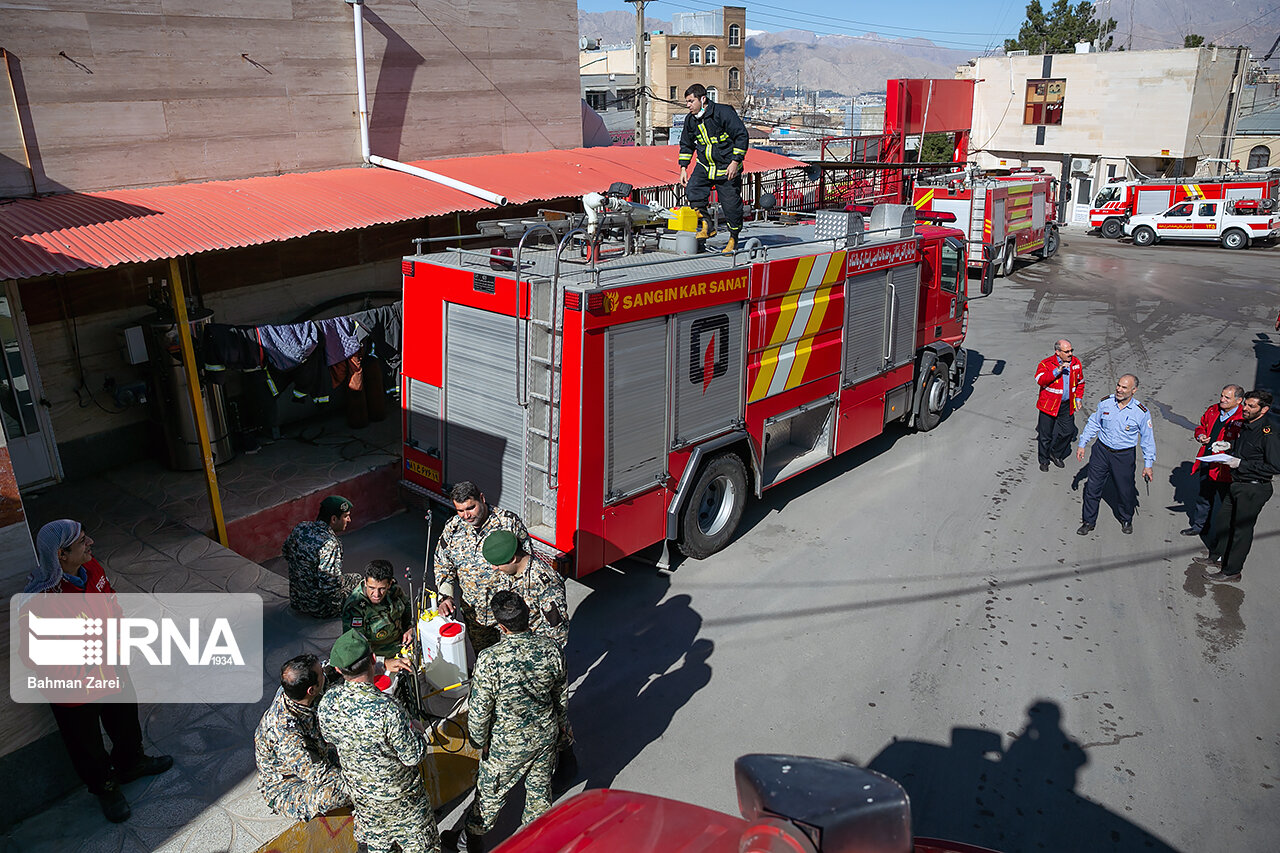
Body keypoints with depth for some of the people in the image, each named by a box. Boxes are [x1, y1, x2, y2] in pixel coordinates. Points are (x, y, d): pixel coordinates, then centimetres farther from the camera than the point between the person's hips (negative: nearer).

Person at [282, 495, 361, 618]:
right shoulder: (330, 544, -30)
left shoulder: (301, 528, -6)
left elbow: (285, 551, 13)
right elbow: (330, 584, -33)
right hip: (319, 609, -7)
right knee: (357, 580, 18)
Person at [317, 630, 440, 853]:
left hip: (358, 788, 5)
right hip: (397, 793, -5)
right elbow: (413, 757, -27)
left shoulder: (327, 702, -23)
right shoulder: (387, 710, -40)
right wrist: (415, 729, -8)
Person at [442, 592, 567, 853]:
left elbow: (479, 710, -20)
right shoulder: (551, 649, -18)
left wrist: (480, 740, -1)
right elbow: (559, 695, -1)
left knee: (490, 792, 21)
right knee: (539, 786, 26)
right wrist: (558, 723, 18)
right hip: (546, 735, 4)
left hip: (508, 743, -4)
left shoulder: (490, 660, -32)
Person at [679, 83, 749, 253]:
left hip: (727, 168, -5)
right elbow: (686, 145, 18)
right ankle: (706, 226, 1)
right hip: (704, 166, 5)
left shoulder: (724, 112, -16)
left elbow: (741, 136, -14)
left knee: (731, 204, -4)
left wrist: (735, 162, -18)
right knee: (692, 191, -17)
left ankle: (733, 238, 16)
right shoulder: (691, 120, 3)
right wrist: (683, 168, 11)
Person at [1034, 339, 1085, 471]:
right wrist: (1057, 371, -36)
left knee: (1068, 431, 8)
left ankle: (1055, 454, 33)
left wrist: (1078, 398, 12)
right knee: (1046, 434, 6)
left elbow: (1080, 382, 18)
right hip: (1049, 405, -4)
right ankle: (1044, 460, 25)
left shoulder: (1076, 363, 3)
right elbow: (1040, 379, -30)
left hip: (1067, 405, 4)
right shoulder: (1046, 364, -13)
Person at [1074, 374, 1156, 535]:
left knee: (1126, 491, 9)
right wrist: (1082, 444, 7)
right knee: (1093, 487, 6)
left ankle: (1126, 520, 37)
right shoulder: (1105, 403, -7)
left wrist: (1148, 465, -1)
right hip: (1101, 451, 2)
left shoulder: (1141, 412, -12)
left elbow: (1147, 439, -2)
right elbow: (1093, 424, 7)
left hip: (1124, 456, -1)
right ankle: (1089, 521, 23)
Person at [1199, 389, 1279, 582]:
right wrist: (1230, 454, 4)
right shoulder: (1245, 426, 7)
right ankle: (1217, 557, 35)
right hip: (1237, 485, 9)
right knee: (1222, 521, 18)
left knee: (1242, 529, 1)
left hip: (1254, 490, -9)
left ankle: (1231, 572, 12)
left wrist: (1241, 464, -21)